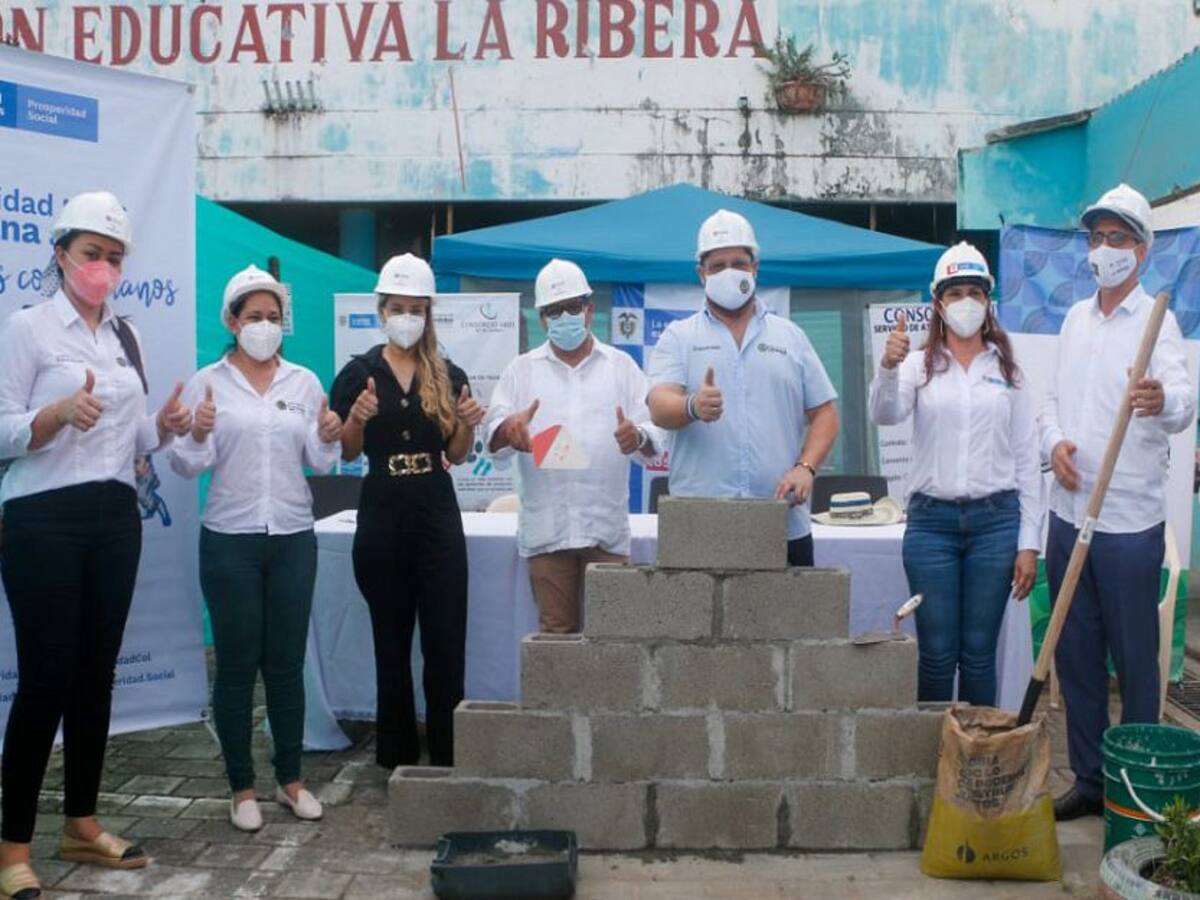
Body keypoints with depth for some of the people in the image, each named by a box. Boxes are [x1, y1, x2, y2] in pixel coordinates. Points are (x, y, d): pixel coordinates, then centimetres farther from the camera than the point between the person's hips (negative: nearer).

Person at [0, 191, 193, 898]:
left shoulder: (127, 336, 13)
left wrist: (165, 426, -4)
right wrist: (60, 413, -28)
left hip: (116, 518, 6)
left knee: (98, 672, 10)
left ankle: (82, 824, 22)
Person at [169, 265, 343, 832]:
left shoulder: (304, 382, 6)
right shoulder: (206, 382, 0)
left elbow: (318, 463, 5)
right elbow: (189, 466, -3)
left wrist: (329, 439, -15)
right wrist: (197, 436, -23)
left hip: (294, 539, 2)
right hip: (230, 541, -2)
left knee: (287, 663, 8)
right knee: (236, 666, 3)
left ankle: (291, 779, 20)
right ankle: (242, 788, 15)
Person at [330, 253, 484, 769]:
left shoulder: (449, 376, 6)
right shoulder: (358, 373, 1)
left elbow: (457, 454, 10)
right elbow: (346, 453, 3)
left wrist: (468, 424, -10)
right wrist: (358, 418, -17)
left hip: (438, 518, 1)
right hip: (382, 518, -1)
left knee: (445, 641, 0)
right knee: (391, 642, 9)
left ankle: (447, 756, 10)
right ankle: (397, 755, 20)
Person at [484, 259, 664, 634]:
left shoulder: (621, 366, 10)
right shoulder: (522, 370, 11)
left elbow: (655, 435, 2)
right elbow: (492, 434, 2)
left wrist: (638, 437, -23)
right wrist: (507, 429, -22)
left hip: (606, 527, 0)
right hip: (546, 528, 0)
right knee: (556, 631, 6)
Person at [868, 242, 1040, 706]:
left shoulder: (1008, 370, 7)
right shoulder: (919, 364, 3)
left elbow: (1027, 459, 6)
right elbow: (884, 414, -16)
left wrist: (1029, 542, 1)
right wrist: (888, 367, -37)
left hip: (995, 520, 1)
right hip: (931, 520, -1)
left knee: (978, 654, 8)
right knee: (936, 654, 4)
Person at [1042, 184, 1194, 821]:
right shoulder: (1075, 318, 13)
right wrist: (1054, 441, -4)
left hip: (1129, 522, -6)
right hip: (1068, 513, 6)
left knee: (1134, 660, 2)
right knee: (1075, 656, 13)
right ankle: (1088, 779, 26)